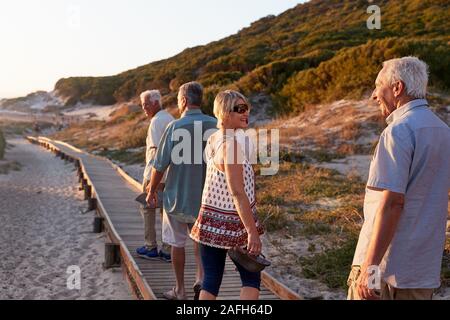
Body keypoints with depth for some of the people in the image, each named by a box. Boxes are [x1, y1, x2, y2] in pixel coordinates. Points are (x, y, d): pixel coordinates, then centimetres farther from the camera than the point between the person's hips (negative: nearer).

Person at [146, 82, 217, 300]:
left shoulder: (175, 128, -16)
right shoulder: (215, 125, -7)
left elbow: (160, 165, -11)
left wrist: (152, 191, 5)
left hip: (177, 197, -3)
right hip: (206, 197, 3)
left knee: (178, 243, 12)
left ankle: (180, 290, 22)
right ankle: (201, 278, 8)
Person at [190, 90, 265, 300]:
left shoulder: (213, 139, 7)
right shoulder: (232, 143, -19)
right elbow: (237, 193, -22)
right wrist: (253, 231, -20)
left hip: (210, 219, 7)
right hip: (233, 222, -7)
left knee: (210, 281, 11)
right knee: (251, 279, 10)